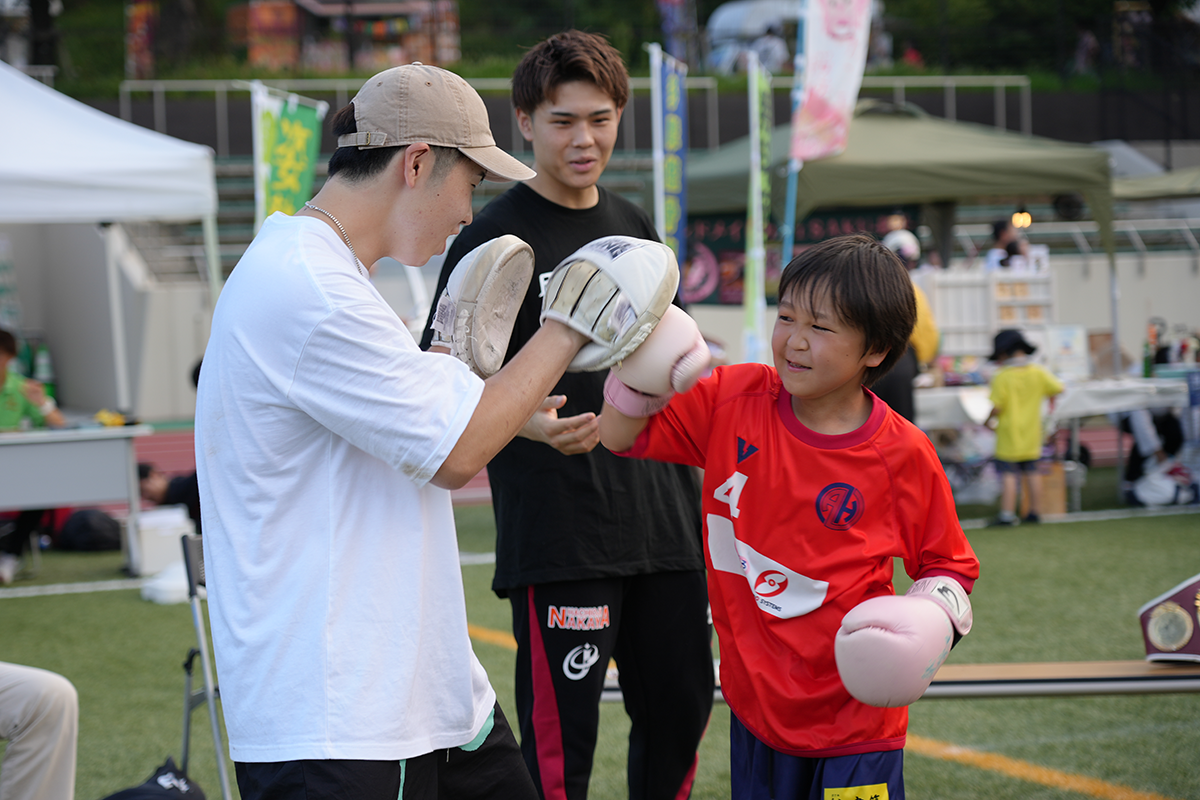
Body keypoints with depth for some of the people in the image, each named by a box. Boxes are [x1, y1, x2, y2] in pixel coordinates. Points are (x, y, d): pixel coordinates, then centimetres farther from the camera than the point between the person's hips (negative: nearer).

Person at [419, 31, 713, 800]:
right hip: (555, 535, -7)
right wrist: (525, 421, -28)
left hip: (662, 526, 7)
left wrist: (692, 495, 17)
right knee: (562, 735, -5)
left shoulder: (634, 227, 13)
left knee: (682, 707, 13)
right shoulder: (493, 238, -7)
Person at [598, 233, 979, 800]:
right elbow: (620, 435, 2)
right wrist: (642, 370, -17)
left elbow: (948, 563, 2)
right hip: (755, 700, 3)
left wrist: (931, 623, -17)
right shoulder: (732, 399, -3)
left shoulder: (902, 456, -10)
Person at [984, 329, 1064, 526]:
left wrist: (989, 420, 3)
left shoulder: (1002, 378, -14)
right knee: (1032, 472, 15)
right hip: (1031, 434, 6)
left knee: (1008, 473, -6)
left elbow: (997, 407, -15)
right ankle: (1035, 511, 19)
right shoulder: (1038, 373, 1)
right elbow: (1057, 388, 9)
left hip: (1010, 434, -6)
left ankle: (1007, 513, -11)